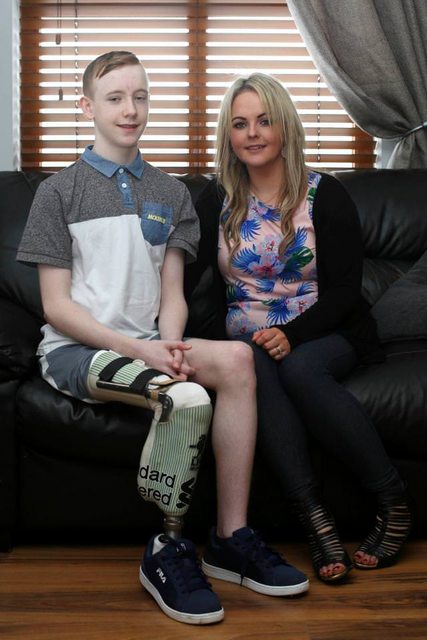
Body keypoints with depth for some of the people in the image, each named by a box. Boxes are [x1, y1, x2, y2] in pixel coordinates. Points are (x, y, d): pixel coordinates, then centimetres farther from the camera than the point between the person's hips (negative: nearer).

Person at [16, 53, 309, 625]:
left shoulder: (170, 194, 16)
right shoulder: (59, 192, 2)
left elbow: (171, 294, 10)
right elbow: (56, 305, -4)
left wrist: (169, 344, -13)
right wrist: (133, 347, -18)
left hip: (145, 344, 4)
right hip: (74, 348, -4)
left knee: (235, 357, -28)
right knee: (186, 397, -34)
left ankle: (231, 537, -19)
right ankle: (168, 552, -14)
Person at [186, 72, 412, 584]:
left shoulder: (325, 195, 1)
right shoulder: (216, 201, 9)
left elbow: (345, 288, -5)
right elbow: (182, 277, 2)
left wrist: (292, 334, -21)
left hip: (321, 334, -2)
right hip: (243, 339, 2)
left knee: (297, 370, -35)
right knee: (255, 369, -33)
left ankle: (393, 499, -22)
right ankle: (315, 518, -35)